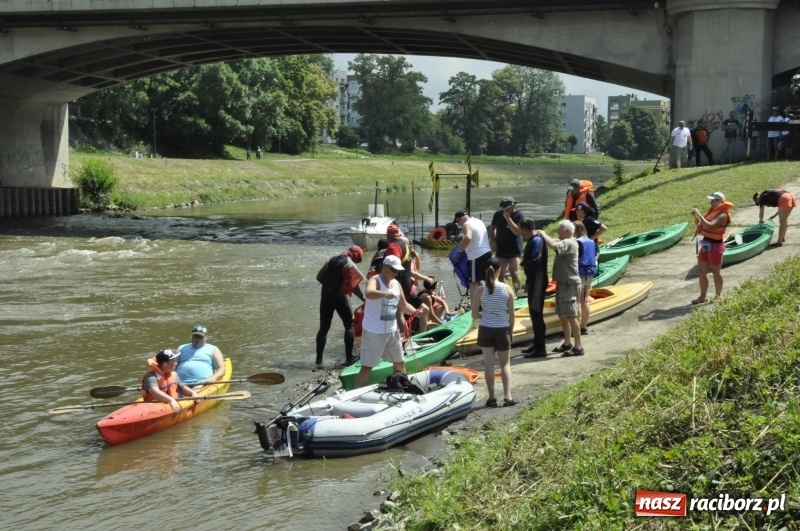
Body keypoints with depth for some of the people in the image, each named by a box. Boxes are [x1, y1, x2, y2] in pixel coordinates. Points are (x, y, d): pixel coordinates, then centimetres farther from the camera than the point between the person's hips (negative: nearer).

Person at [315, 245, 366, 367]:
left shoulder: (332, 260, 14)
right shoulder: (349, 264, -7)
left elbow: (319, 277, 15)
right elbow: (353, 284, -14)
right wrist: (364, 298, -6)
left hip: (326, 296, 6)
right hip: (340, 296, -6)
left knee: (324, 327, 9)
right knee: (349, 326, 6)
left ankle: (319, 359, 9)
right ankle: (349, 358, 0)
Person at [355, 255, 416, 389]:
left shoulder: (396, 283, 7)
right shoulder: (374, 281, -17)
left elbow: (403, 305, 16)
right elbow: (369, 293, -41)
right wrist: (386, 294, -59)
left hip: (392, 331, 7)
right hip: (374, 332, -7)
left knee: (400, 363, 19)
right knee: (367, 367, -2)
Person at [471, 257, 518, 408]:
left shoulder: (480, 290, -8)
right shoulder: (507, 289, -7)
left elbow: (475, 314, -3)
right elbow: (511, 314, -3)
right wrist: (511, 330, 11)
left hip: (485, 329, 0)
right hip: (502, 329, 0)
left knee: (488, 364, 5)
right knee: (505, 363, 12)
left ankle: (492, 398, 7)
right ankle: (507, 397, 4)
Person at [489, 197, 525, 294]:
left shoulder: (519, 216, -12)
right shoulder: (498, 214, -1)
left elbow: (517, 232, -24)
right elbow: (492, 228, 13)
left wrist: (508, 218, -25)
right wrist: (493, 240, -1)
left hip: (514, 250, -4)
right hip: (500, 249, 4)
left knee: (514, 273, -10)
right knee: (500, 274, 9)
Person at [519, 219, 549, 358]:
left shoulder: (537, 240, -16)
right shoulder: (532, 241, 14)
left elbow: (535, 260, -27)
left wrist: (523, 264, -8)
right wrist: (528, 282, 21)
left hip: (538, 282, -10)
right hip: (534, 281, 10)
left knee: (537, 313, -8)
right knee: (534, 313, 16)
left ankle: (541, 348, -6)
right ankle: (537, 344, 26)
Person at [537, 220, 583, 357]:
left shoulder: (569, 243, -16)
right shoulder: (565, 242, 19)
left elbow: (553, 245, -31)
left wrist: (543, 234, -17)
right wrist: (543, 235, 1)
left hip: (570, 284, -11)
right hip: (563, 283, 11)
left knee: (570, 316, -11)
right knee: (562, 315, 16)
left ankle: (578, 347, -9)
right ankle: (567, 344, 26)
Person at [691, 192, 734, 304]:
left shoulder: (722, 215, -15)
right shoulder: (712, 212, 12)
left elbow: (710, 226, -30)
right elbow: (700, 229, 17)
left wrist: (699, 214, -26)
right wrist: (696, 218, 2)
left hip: (715, 245, -9)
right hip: (706, 244, 9)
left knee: (716, 272, 3)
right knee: (701, 271, 8)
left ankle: (718, 297, 16)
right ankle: (703, 297, 16)